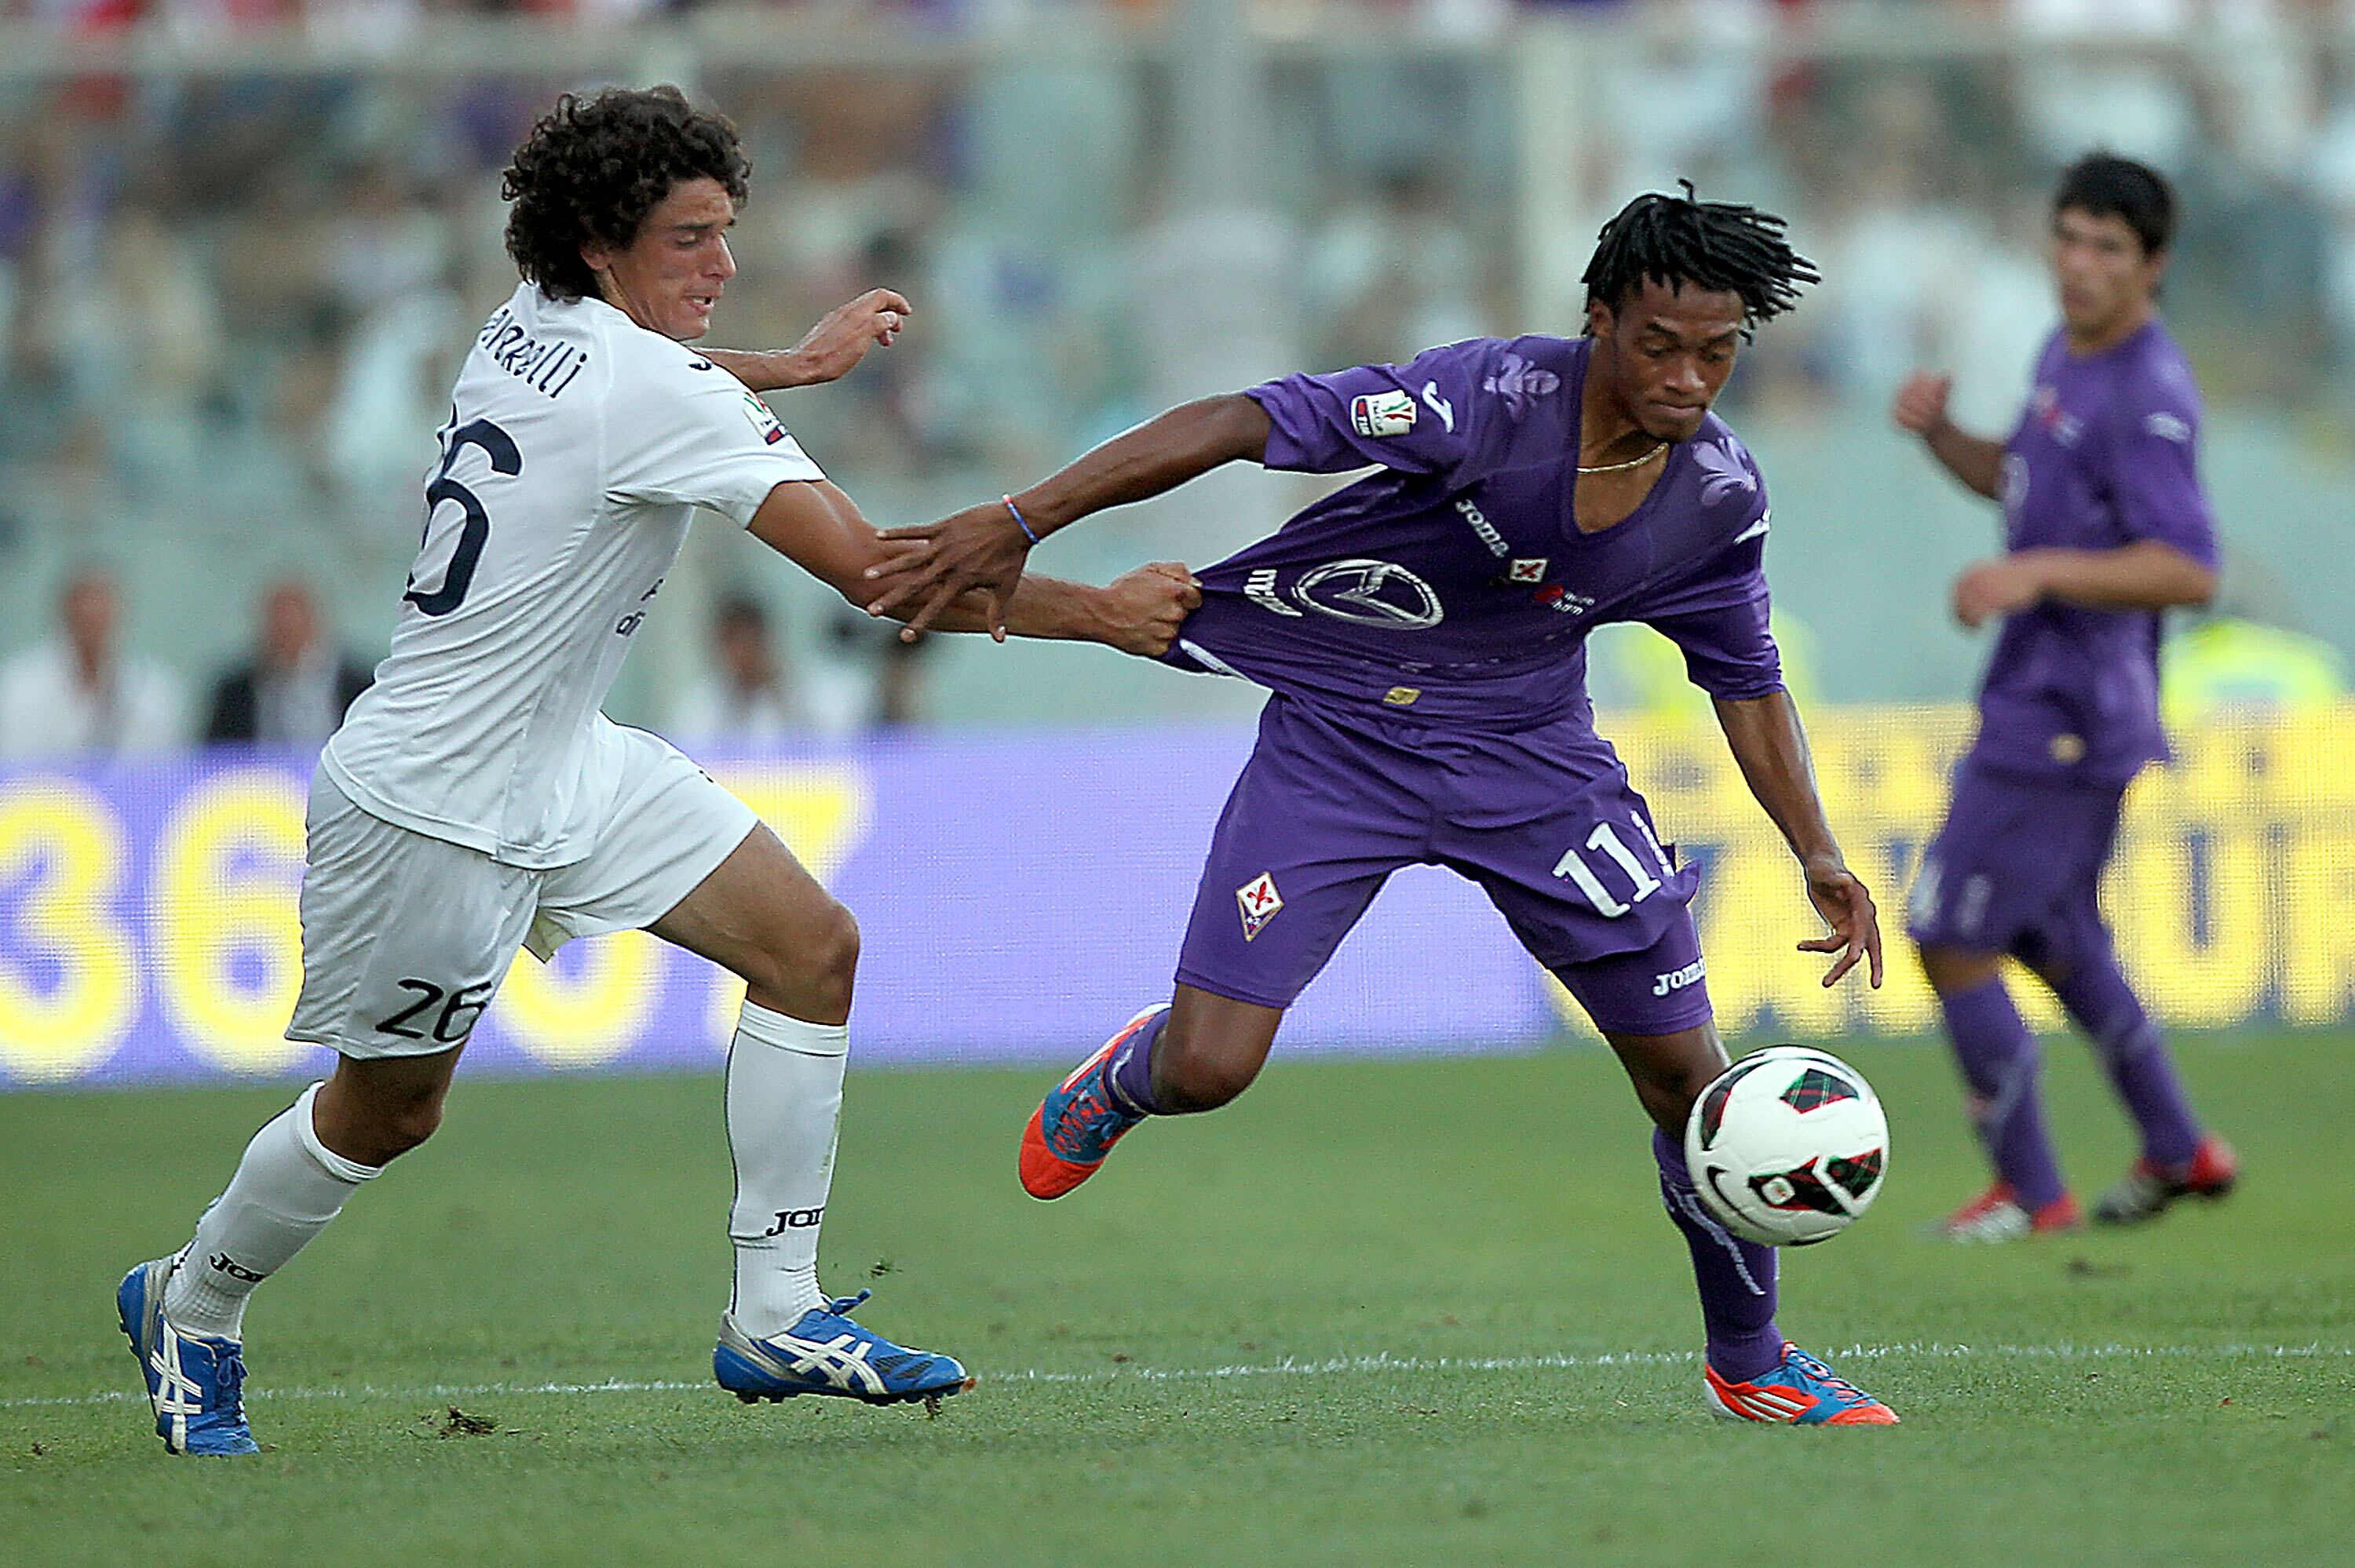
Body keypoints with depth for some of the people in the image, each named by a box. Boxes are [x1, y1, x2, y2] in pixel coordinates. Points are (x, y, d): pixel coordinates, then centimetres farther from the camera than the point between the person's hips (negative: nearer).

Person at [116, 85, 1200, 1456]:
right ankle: (190, 1311, 34)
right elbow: (878, 571, -30)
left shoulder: (534, 324, 0)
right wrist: (1100, 613, -25)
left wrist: (796, 363, 27)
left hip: (562, 763, 9)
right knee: (389, 1112, 8)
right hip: (431, 804, -9)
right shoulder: (656, 399, -27)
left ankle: (776, 1317, 2)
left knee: (813, 946, -1)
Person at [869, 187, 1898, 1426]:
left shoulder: (1720, 496, -9)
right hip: (1339, 733, -4)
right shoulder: (1493, 397, -27)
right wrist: (1020, 523, -38)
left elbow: (1745, 679, 9)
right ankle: (1128, 1076, 28)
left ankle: (1751, 1364, 21)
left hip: (1529, 754, 4)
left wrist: (1819, 857, 1)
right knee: (1205, 1072, -12)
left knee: (1682, 1067, 0)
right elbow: (1241, 426, -31)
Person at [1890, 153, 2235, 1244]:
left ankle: (2029, 1194, 4)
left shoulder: (2149, 398, -21)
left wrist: (2036, 575, -32)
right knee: (2051, 935, 23)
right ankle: (2180, 1152, 34)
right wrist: (1938, 433, 5)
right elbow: (2018, 478, 25)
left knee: (1951, 944, -6)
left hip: (2062, 719, -10)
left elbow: (2190, 572, -27)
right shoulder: (2067, 352, 9)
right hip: (2041, 700, 10)